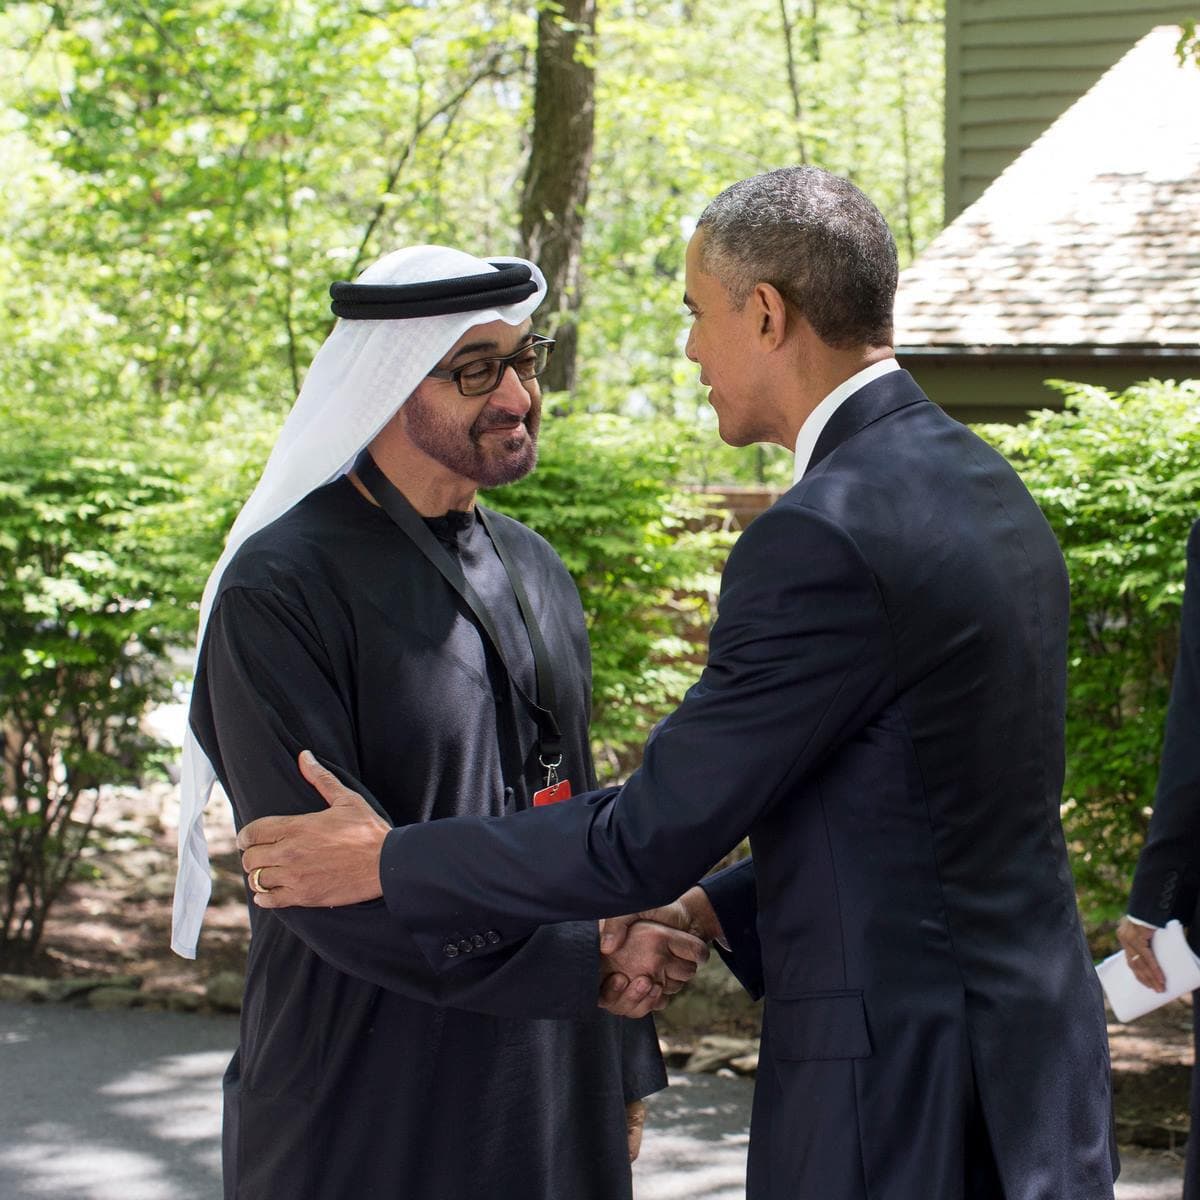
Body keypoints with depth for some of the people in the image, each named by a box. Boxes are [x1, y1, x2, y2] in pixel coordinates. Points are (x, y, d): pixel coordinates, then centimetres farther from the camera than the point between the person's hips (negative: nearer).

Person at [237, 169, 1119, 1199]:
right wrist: (716, 908, 15)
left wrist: (390, 864, -5)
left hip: (903, 1107, -9)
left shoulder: (822, 542, -20)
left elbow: (652, 836, -17)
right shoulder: (991, 495, 9)